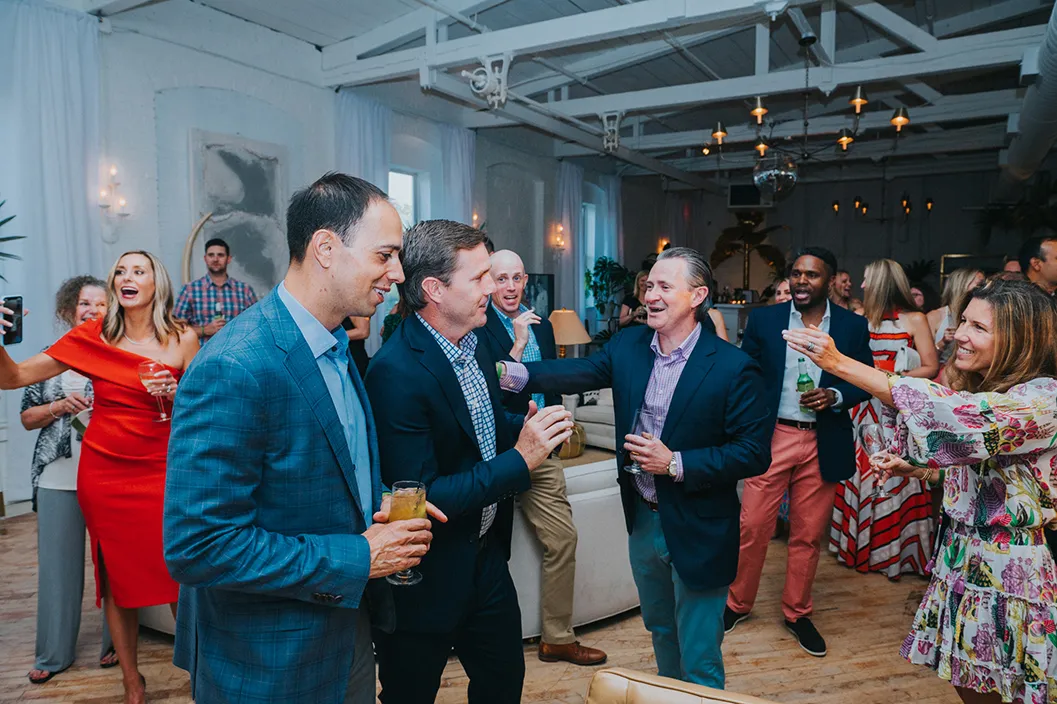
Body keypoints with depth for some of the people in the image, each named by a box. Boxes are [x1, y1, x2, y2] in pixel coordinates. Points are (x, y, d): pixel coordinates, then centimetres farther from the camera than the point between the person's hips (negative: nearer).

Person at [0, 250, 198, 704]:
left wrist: (175, 393, -14)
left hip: (160, 472, -1)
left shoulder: (182, 339, -2)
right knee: (116, 577, 9)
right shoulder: (91, 337, 0)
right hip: (103, 474, 1)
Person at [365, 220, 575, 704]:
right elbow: (421, 499, -28)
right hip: (426, 581, -7)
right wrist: (520, 461, -26)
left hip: (486, 555, 8)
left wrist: (528, 430, -8)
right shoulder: (395, 373, -27)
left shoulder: (474, 345, 0)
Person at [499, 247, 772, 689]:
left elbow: (754, 453, -17)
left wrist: (675, 463, -24)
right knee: (661, 632, 28)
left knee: (699, 662, 9)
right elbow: (580, 373, -11)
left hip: (698, 532, -5)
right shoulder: (628, 345, -1)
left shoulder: (733, 367, -18)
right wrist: (510, 373, -27)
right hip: (642, 521, 6)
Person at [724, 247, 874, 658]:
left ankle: (797, 612, 29)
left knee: (809, 534, 11)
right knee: (752, 527, 2)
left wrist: (835, 396, -13)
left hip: (822, 444, 1)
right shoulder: (763, 319, 2)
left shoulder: (853, 326, 3)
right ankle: (738, 604, 23)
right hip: (770, 437, -1)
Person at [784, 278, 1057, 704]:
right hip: (959, 560, 7)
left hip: (1007, 575, -7)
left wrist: (841, 365, -39)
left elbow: (957, 415, -36)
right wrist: (917, 469, -2)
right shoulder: (978, 391, 7)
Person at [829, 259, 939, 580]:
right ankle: (859, 544, 19)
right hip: (864, 408, 4)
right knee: (862, 475, 8)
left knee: (893, 478, -2)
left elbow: (931, 368, -6)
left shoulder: (914, 320, -4)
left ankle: (898, 548, 10)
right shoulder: (862, 318, 8)